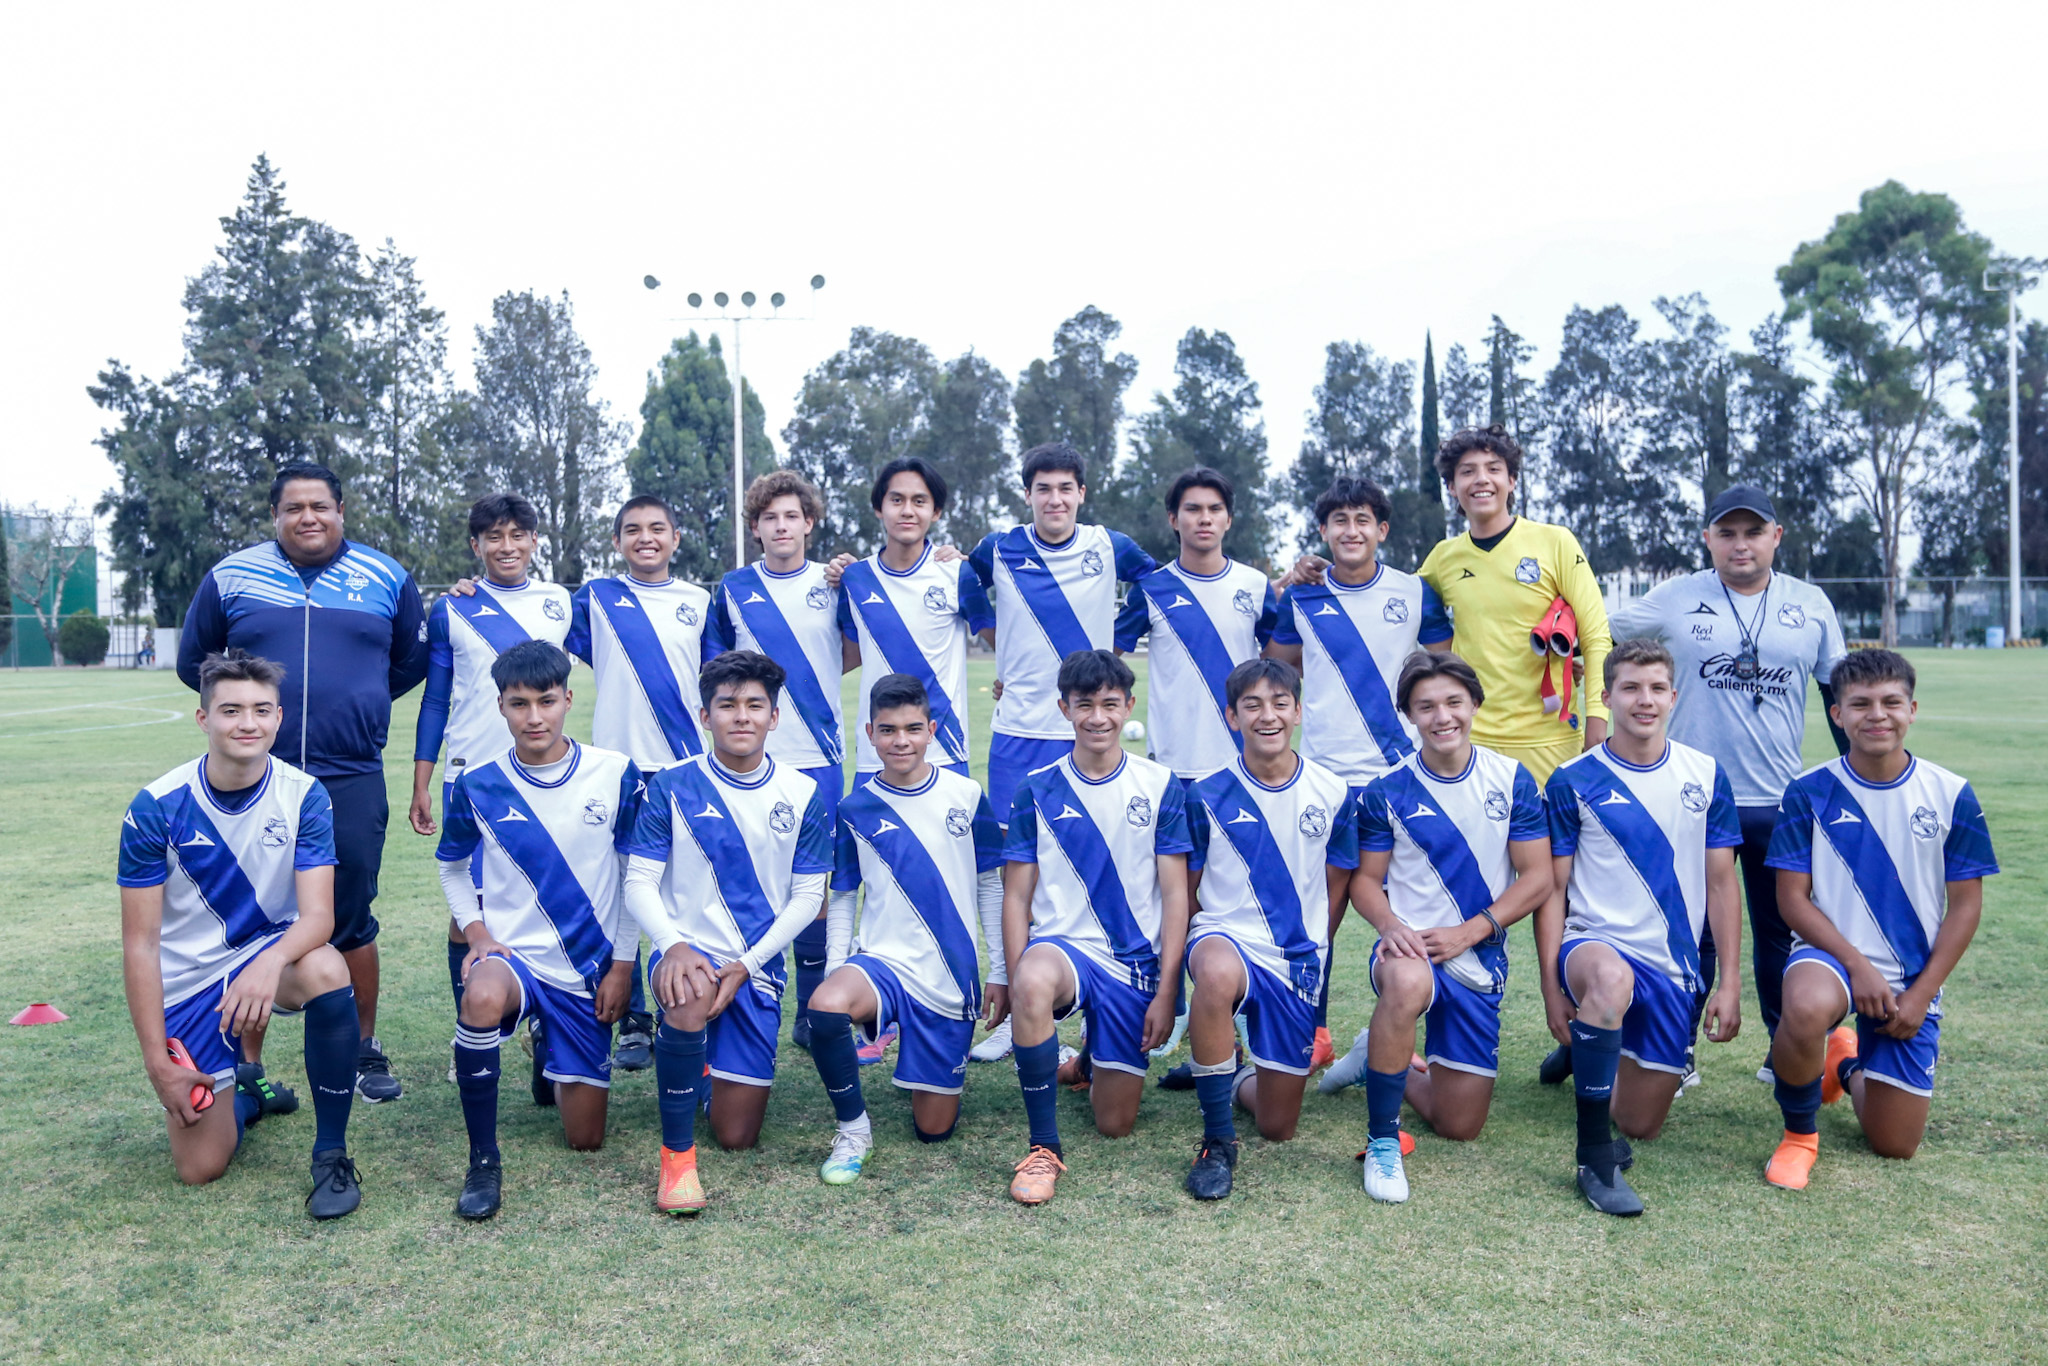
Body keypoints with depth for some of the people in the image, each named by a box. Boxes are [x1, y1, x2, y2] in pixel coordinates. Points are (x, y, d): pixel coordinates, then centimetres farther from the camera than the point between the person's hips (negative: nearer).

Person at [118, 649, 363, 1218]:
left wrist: (270, 963, -44)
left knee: (326, 969, -37)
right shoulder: (156, 808, -14)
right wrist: (157, 1063, -14)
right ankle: (244, 1097, 35)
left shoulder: (303, 796, -13)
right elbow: (140, 943, -11)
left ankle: (331, 1153, -18)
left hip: (268, 950, 0)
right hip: (187, 982, 0)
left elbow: (318, 914, -21)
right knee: (200, 1167, -2)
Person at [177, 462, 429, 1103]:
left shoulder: (386, 578, 6)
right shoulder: (231, 576, 5)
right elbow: (194, 661, 18)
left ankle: (364, 1052, 22)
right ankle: (246, 1065, 18)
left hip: (351, 781, 0)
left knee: (352, 923, 7)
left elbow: (412, 659, 18)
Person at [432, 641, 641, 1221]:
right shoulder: (477, 786, -5)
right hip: (510, 955, -1)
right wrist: (477, 934, -5)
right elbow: (452, 868, 11)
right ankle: (484, 1161, -21)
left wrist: (623, 963, -1)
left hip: (588, 971, 1)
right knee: (483, 997, -41)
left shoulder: (616, 775, -7)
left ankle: (552, 1058, 39)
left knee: (585, 1139, 4)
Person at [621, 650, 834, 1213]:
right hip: (687, 953, -2)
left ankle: (704, 1055, 37)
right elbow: (639, 882, -5)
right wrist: (674, 945, -24)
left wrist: (746, 964, -10)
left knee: (738, 1135, 2)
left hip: (758, 969, 2)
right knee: (692, 997, -40)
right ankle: (677, 1155, -20)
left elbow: (807, 896, 2)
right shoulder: (672, 786, -3)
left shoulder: (801, 795, 1)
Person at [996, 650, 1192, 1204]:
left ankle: (1098, 1059, 38)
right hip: (1061, 944, -1)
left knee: (1114, 1124, 2)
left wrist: (1166, 992, -6)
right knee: (1033, 985, -39)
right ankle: (1044, 1146, -20)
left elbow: (1175, 894, 0)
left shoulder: (1160, 785, 0)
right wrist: (1018, 982, -12)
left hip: (1134, 959, 1)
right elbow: (1016, 896, 0)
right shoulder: (1038, 791, 0)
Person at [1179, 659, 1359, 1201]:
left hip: (1298, 962, 2)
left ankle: (1239, 1078, 43)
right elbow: (1190, 891, 5)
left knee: (1277, 1129, 5)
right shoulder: (1208, 797, -5)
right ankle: (1217, 1140, -24)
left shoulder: (1333, 794, 0)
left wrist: (1305, 943, 11)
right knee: (1218, 973, -43)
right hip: (1226, 937, -2)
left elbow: (1337, 886, 11)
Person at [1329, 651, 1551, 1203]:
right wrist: (1391, 925, -19)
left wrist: (1466, 933, -13)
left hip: (1479, 961, 2)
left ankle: (1387, 1059, 35)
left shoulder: (1513, 780, 0)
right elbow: (1365, 879, 3)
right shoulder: (1386, 792, -2)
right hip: (1409, 947, -2)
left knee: (1459, 1126, 4)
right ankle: (1382, 1142, -24)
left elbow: (1537, 879, -2)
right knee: (1407, 983, -42)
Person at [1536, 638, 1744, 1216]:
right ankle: (1595, 1161, -30)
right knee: (1610, 979, -42)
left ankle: (1589, 1053, 41)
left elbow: (1721, 882, 7)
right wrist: (1552, 987, -9)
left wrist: (1729, 983, 1)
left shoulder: (1705, 775, 4)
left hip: (1674, 966, 3)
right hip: (1595, 945, -3)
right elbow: (1553, 890, -2)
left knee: (1642, 1125, 7)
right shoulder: (1572, 782, -4)